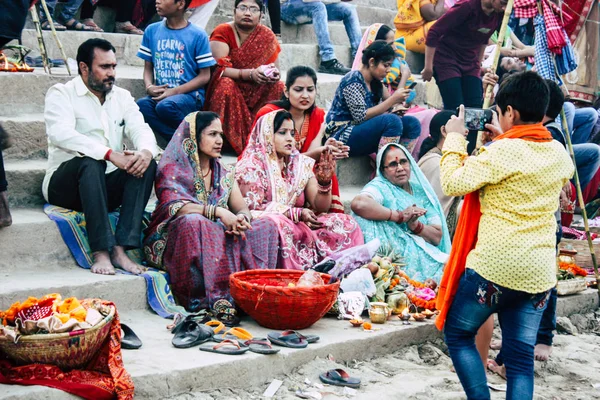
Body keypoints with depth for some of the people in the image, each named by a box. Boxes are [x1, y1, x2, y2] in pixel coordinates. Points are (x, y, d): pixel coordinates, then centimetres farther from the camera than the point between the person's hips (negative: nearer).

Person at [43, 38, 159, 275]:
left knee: (147, 165, -21)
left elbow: (140, 129, 1)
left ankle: (120, 249, -30)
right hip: (64, 184, -5)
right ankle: (101, 252, -39)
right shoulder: (61, 94, -3)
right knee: (91, 163, -36)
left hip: (107, 186, 5)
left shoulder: (122, 97, 14)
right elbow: (61, 134, -22)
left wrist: (146, 151, -26)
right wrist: (110, 154, -32)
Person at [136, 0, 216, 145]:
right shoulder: (152, 31, 10)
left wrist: (175, 91, -13)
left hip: (189, 95, -4)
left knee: (165, 106, -35)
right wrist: (149, 87, -7)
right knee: (141, 105, -29)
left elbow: (205, 76, -2)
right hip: (160, 95, 4)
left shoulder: (198, 35, -2)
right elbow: (148, 67, 16)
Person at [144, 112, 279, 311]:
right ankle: (211, 299, -41)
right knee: (193, 222, -39)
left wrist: (242, 218, -21)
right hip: (171, 240, -5)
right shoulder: (172, 169, -4)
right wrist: (218, 211, -32)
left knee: (266, 226, -14)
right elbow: (173, 207, -21)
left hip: (218, 237, 5)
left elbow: (243, 209, 5)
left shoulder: (224, 173, 14)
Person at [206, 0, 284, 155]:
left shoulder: (267, 36, 0)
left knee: (279, 88, -23)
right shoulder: (223, 32, -9)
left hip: (257, 93, 3)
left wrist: (273, 74, -25)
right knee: (225, 85, -34)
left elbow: (274, 68, 1)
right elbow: (220, 69, -19)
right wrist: (250, 74, -32)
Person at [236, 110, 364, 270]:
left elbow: (320, 207, 9)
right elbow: (252, 206, -14)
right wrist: (297, 213, -20)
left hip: (300, 226, 6)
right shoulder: (252, 165, -3)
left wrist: (324, 181, -11)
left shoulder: (302, 164, 12)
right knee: (280, 224, -39)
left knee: (345, 223, -13)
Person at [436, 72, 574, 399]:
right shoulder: (559, 154, 7)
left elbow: (453, 183, -13)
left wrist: (455, 137, -1)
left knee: (457, 334, 14)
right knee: (520, 356, 8)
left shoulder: (503, 152, -14)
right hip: (539, 274, 6)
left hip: (494, 267, -6)